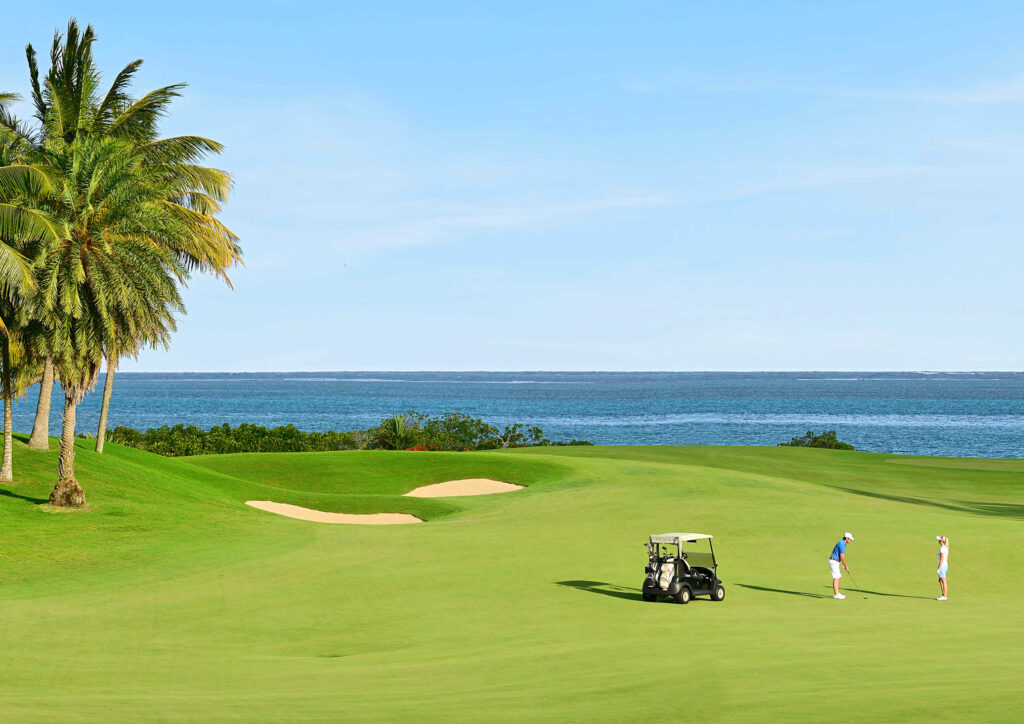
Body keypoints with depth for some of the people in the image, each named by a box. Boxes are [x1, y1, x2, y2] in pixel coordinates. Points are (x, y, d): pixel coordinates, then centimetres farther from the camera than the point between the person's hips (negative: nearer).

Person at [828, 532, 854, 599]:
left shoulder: (842, 543, 15)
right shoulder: (842, 544, -19)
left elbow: (842, 556, 20)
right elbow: (842, 556, -19)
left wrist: (845, 565, 17)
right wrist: (846, 566, -11)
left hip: (835, 562, 10)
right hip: (833, 562, -10)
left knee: (838, 577, 12)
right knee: (836, 578, -9)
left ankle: (835, 593, 13)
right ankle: (837, 594, -10)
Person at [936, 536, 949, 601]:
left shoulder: (942, 549, -16)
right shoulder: (946, 548, 12)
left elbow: (942, 559, -19)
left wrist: (939, 569, -18)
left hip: (942, 566, -10)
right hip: (945, 566, 10)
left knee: (943, 581, -4)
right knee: (940, 581, 16)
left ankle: (944, 596, -1)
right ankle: (943, 595, 19)